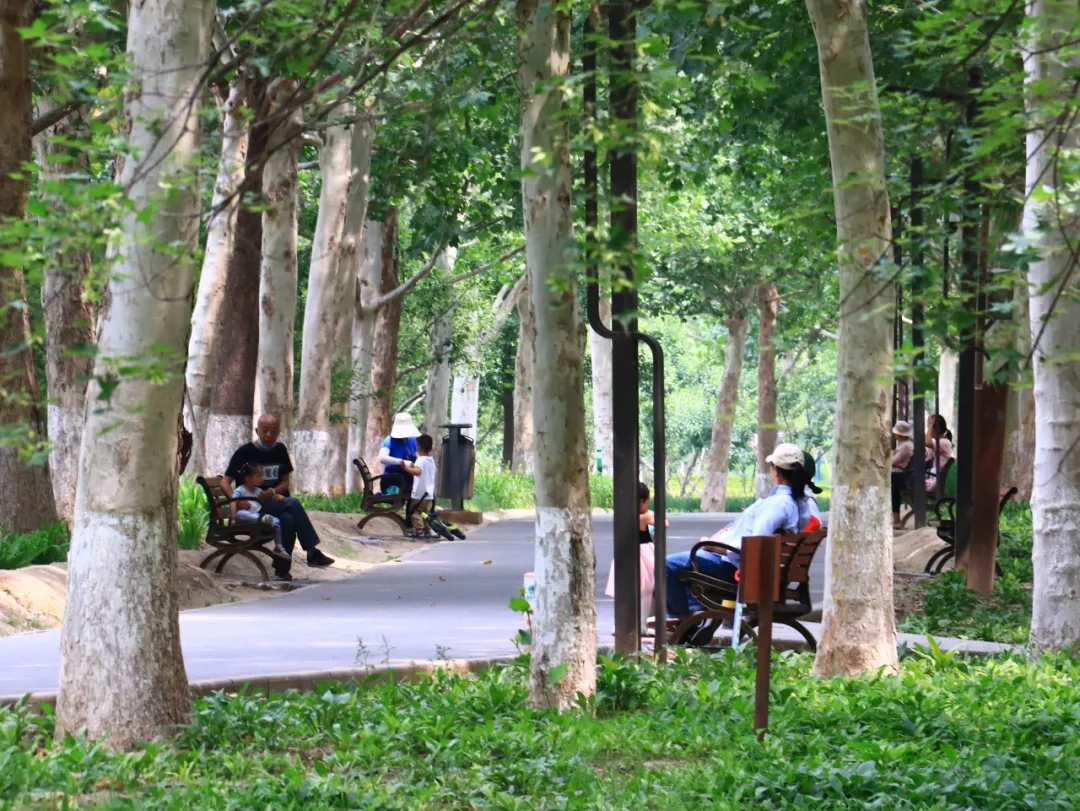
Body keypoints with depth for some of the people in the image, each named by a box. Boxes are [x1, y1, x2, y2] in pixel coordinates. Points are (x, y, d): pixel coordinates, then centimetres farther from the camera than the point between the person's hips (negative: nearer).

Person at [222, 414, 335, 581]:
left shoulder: (280, 450, 10)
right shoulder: (244, 453, -5)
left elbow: (285, 482, 13)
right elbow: (225, 482, -8)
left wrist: (273, 492, -11)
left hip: (277, 503, 4)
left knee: (288, 519, -33)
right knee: (292, 504, -31)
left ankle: (282, 570, -26)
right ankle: (312, 552, -28)